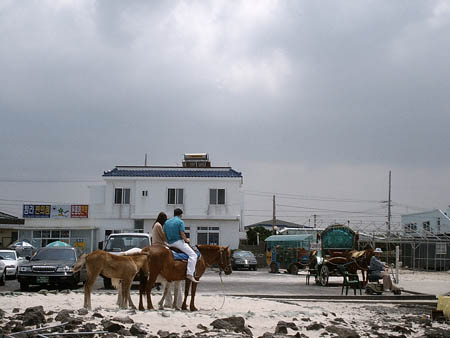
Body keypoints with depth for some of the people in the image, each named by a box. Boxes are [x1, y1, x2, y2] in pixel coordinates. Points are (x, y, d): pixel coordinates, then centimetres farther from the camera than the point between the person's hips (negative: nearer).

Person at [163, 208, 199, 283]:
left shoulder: (167, 222, 14)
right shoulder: (180, 222, -5)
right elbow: (182, 234, -13)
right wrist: (186, 239, 5)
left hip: (169, 244, 8)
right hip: (178, 242, -8)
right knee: (193, 255, -10)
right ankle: (189, 274, -23)